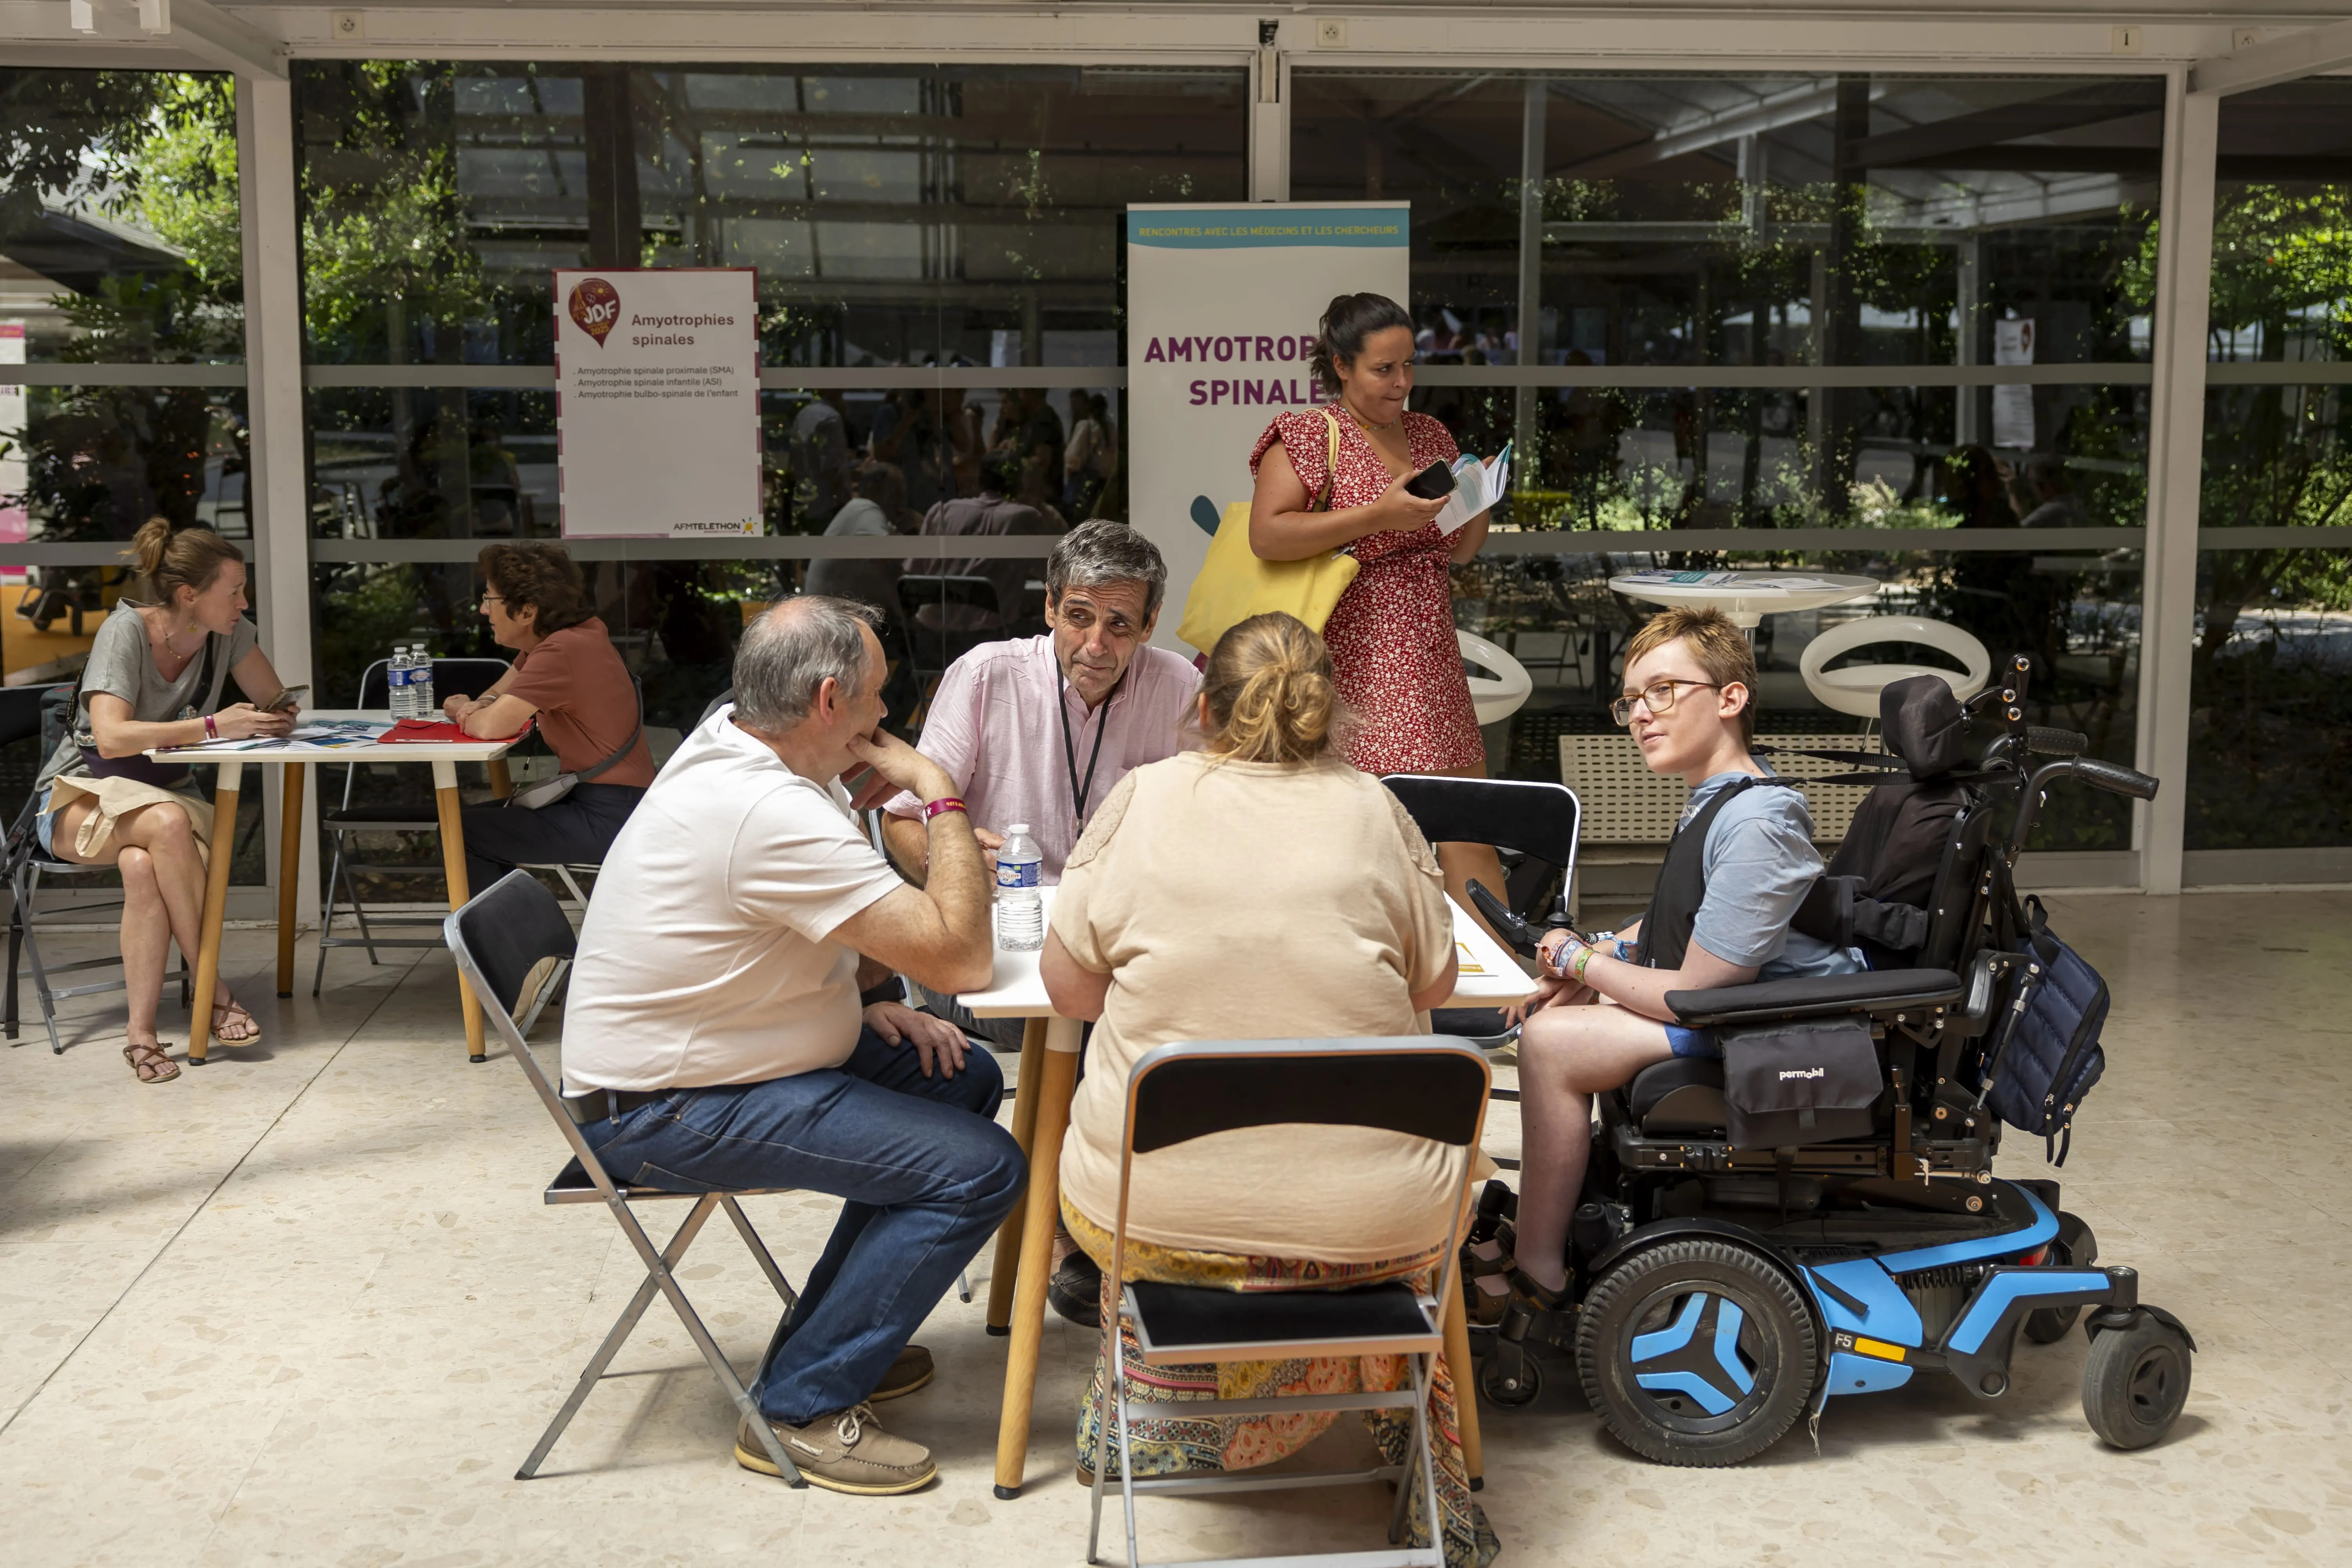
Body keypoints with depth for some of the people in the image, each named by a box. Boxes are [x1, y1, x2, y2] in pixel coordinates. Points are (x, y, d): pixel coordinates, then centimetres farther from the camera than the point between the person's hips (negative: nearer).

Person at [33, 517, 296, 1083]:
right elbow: (112, 738, -30)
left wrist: (271, 720, -20)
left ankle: (141, 1031, -29)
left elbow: (279, 710, 4)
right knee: (167, 822, -38)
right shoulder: (126, 631, -19)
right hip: (81, 798, -3)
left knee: (143, 867, -34)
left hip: (166, 791, 4)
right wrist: (213, 726, -33)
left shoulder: (230, 633, -5)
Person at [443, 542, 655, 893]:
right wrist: (478, 706, -8)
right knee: (474, 820, 18)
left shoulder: (561, 651, -21)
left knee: (459, 835, -6)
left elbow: (491, 726, -26)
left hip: (609, 818, -10)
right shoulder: (556, 638, 9)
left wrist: (464, 714, -3)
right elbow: (498, 697, 16)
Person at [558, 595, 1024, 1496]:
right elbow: (961, 958, -27)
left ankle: (836, 1338, 22)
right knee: (979, 1169, -16)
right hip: (665, 1115, -10)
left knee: (965, 1081, 13)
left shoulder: (730, 743, 2)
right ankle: (802, 1409, -4)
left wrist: (870, 1003, 5)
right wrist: (942, 799, -17)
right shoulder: (772, 814, -30)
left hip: (697, 1052, 10)